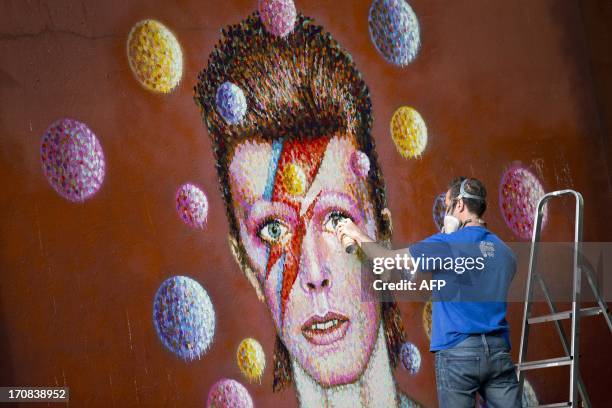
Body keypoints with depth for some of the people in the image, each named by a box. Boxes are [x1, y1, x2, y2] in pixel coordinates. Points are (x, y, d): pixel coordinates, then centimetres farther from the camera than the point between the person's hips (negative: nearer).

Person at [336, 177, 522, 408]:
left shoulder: (447, 245, -8)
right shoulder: (504, 252, 10)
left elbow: (388, 259, -1)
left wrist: (360, 236, 17)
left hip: (458, 352, -5)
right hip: (498, 351, 5)